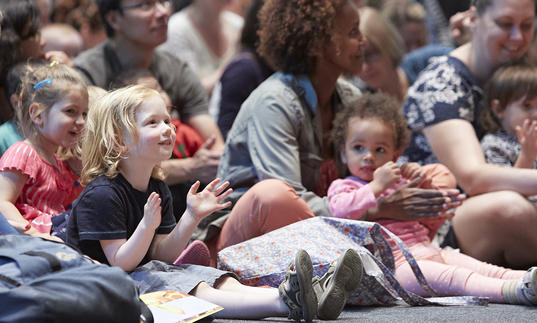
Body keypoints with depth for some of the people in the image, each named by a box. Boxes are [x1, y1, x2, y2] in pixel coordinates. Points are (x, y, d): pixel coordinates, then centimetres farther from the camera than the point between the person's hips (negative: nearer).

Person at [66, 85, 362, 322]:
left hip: (148, 271, 9)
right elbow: (121, 263, -21)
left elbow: (160, 254, 6)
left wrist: (192, 217, -5)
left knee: (221, 280, -12)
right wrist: (147, 226, -36)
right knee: (194, 291, -30)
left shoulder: (157, 189, 9)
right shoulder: (102, 194, -19)